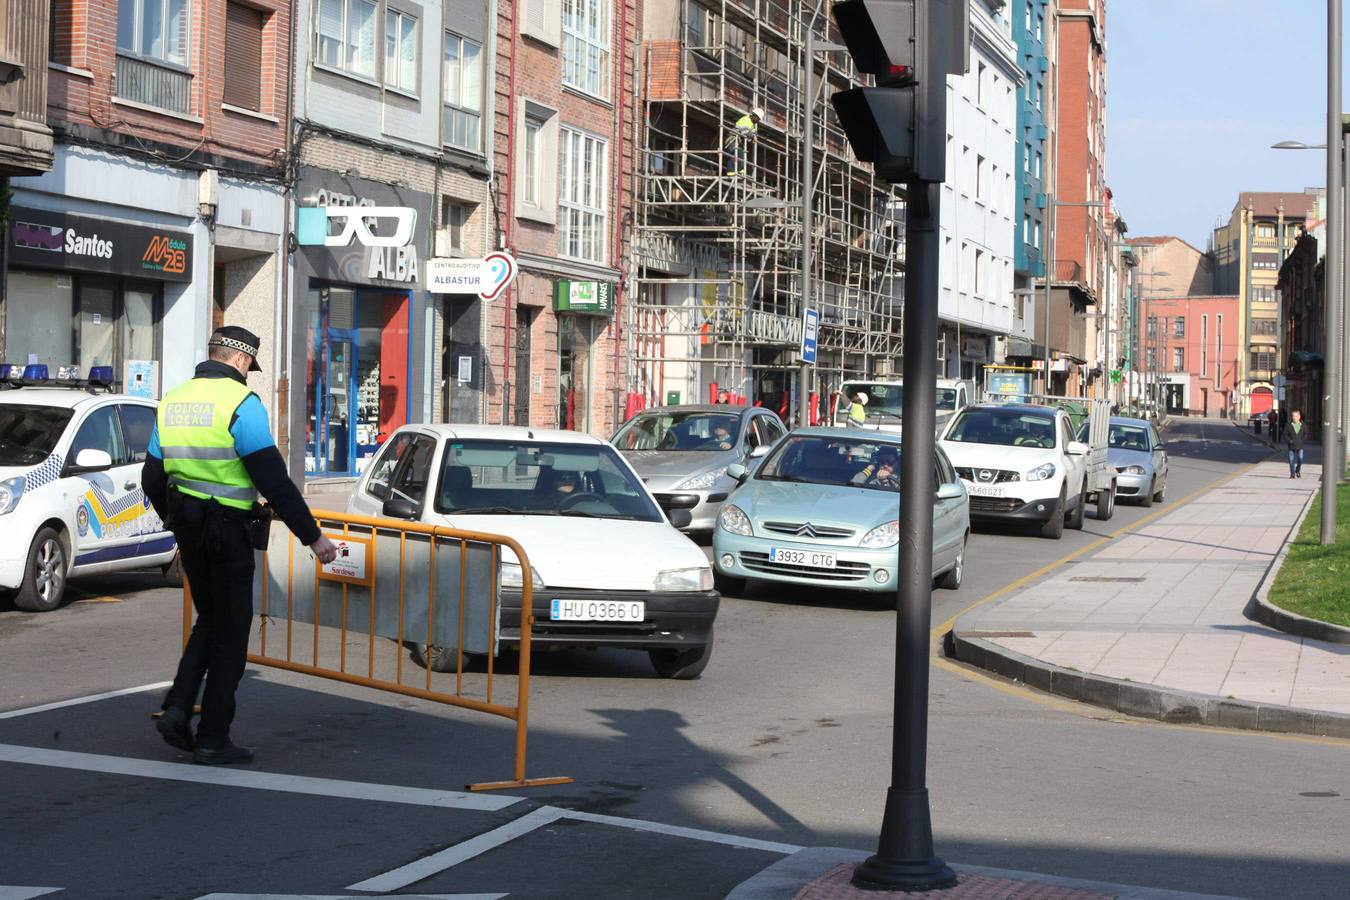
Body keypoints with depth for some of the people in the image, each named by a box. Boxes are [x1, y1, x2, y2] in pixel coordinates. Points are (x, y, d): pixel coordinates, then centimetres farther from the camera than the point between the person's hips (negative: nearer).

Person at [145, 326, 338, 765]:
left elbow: (153, 478, 15)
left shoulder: (171, 401, 9)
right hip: (228, 531, -7)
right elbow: (274, 481, -18)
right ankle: (212, 740, 7)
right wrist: (312, 536, -13)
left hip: (187, 529, 7)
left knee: (210, 620, 22)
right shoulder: (240, 403, -13)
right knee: (230, 633, 3)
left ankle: (177, 708, 7)